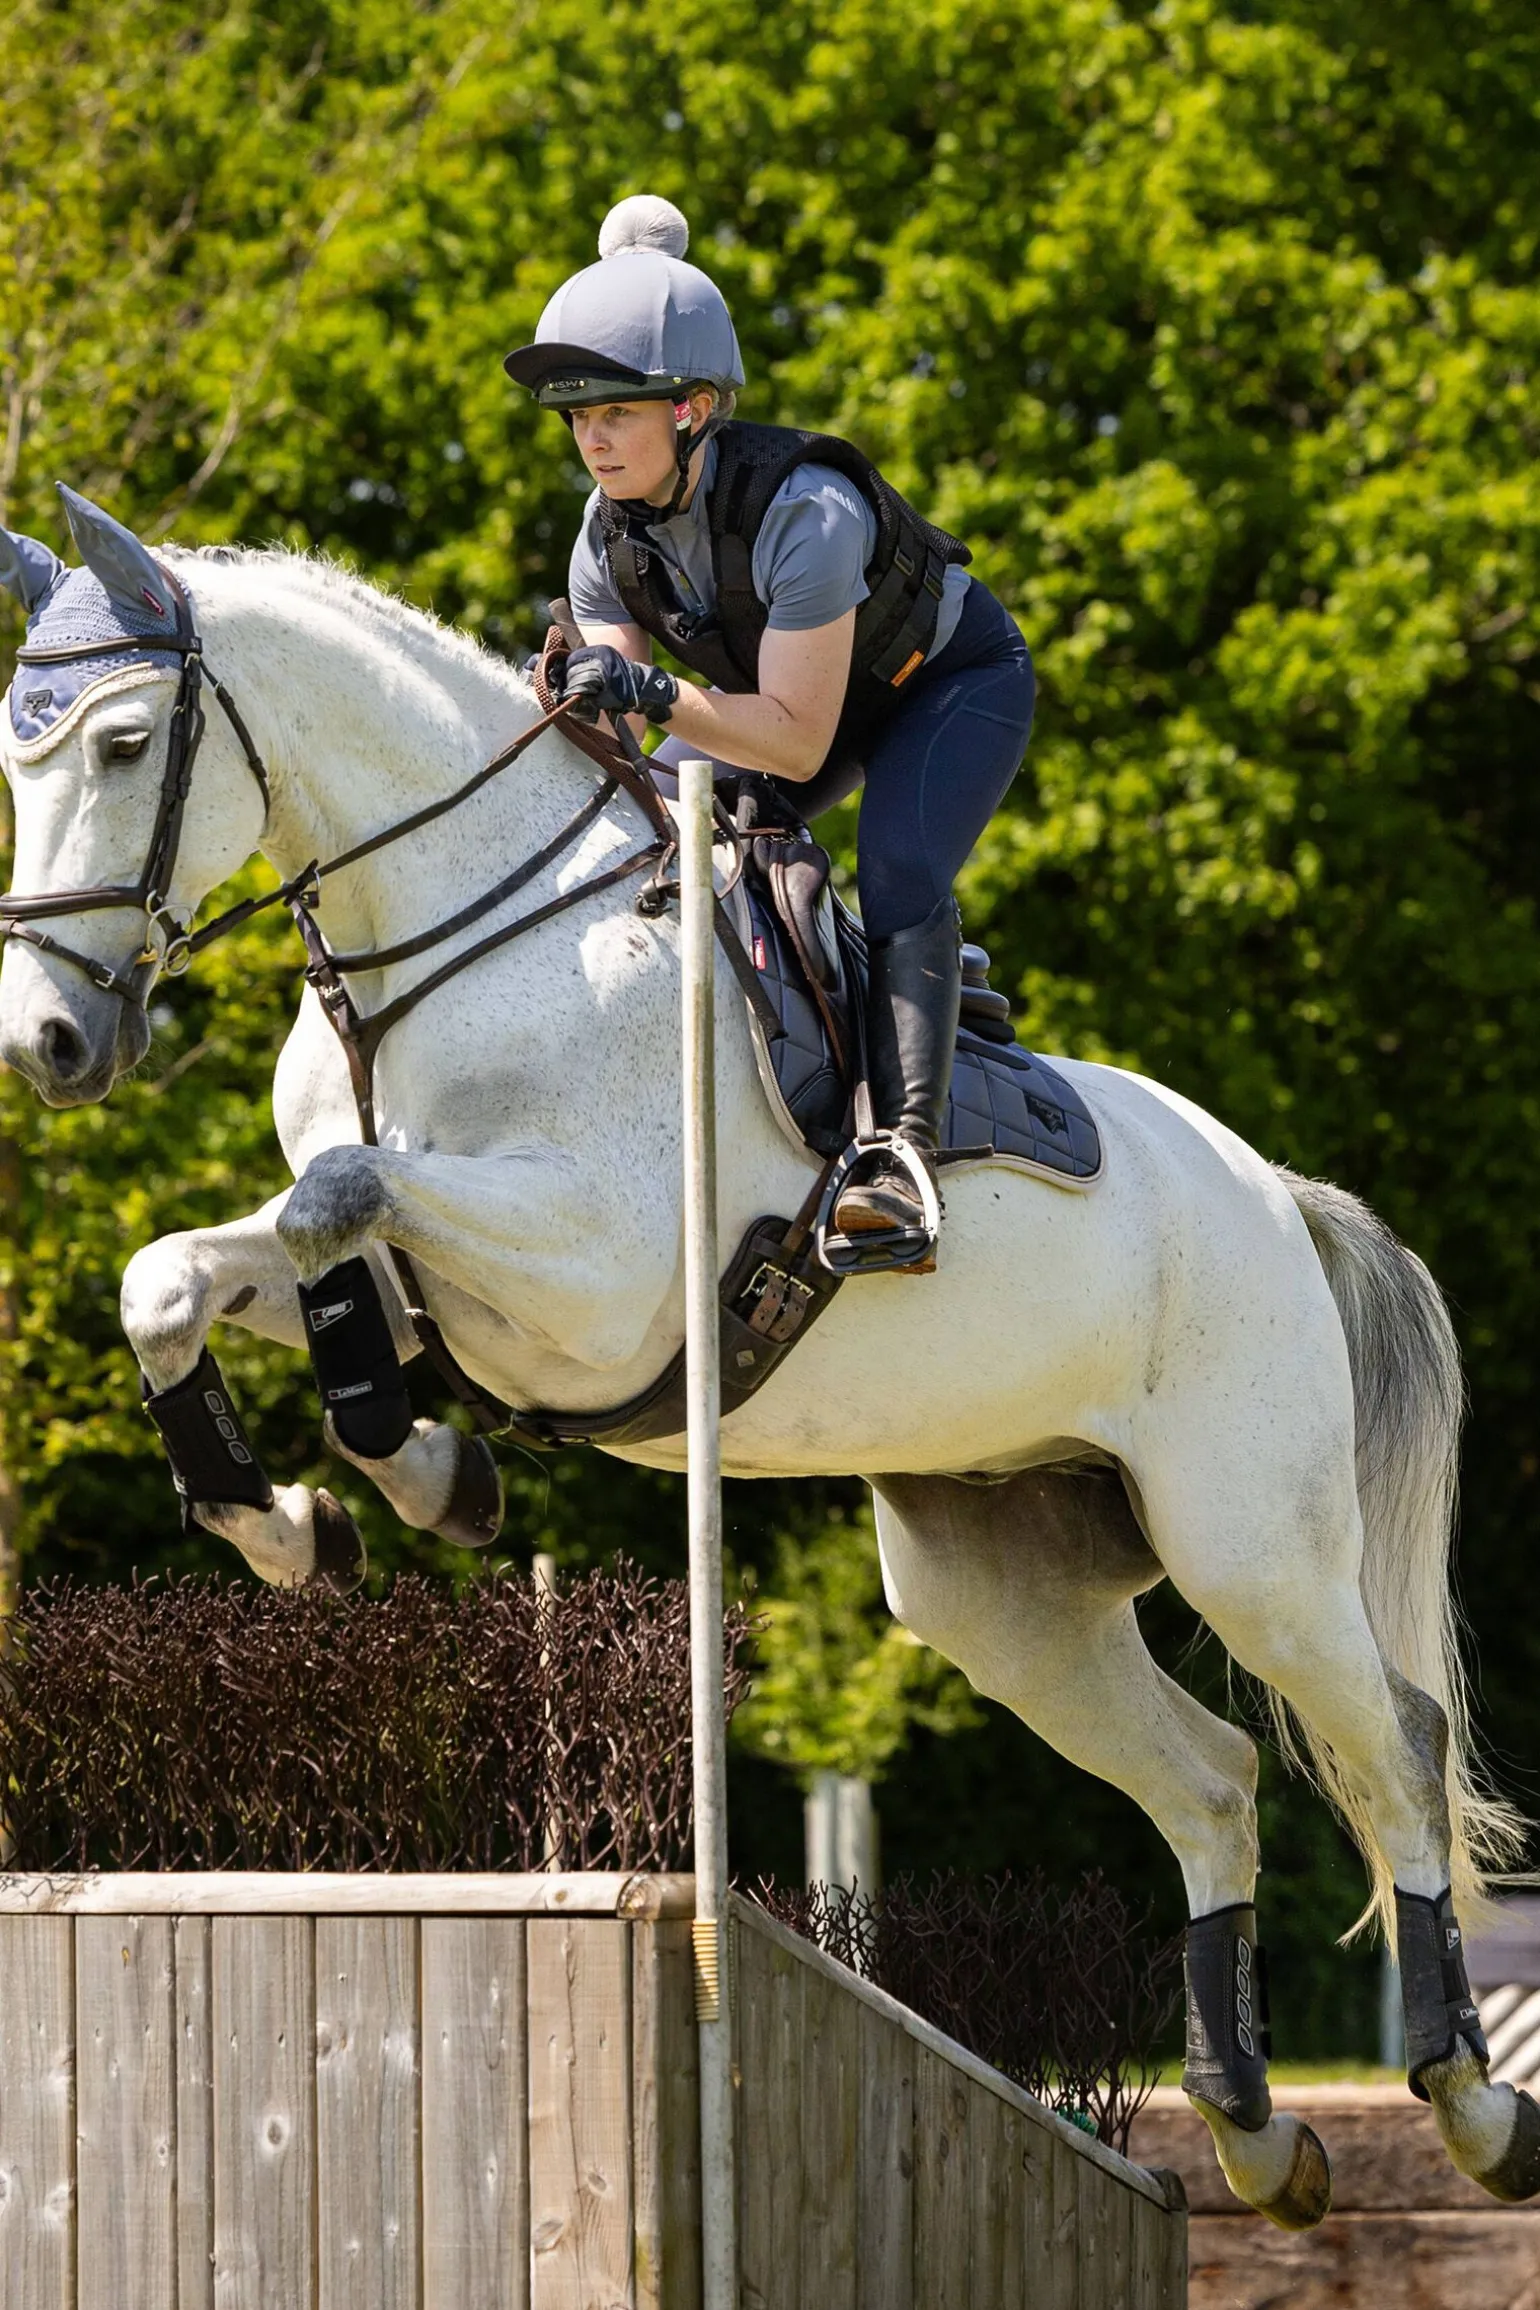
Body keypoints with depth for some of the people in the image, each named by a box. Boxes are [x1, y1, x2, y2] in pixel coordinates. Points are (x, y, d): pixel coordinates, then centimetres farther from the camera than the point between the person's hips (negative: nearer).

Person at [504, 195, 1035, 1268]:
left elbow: (796, 741, -38)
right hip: (783, 685, 7)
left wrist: (654, 694, -50)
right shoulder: (612, 536, -17)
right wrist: (569, 703, -36)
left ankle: (906, 1151, -40)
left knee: (897, 881, -31)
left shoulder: (804, 513, -39)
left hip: (955, 677, -7)